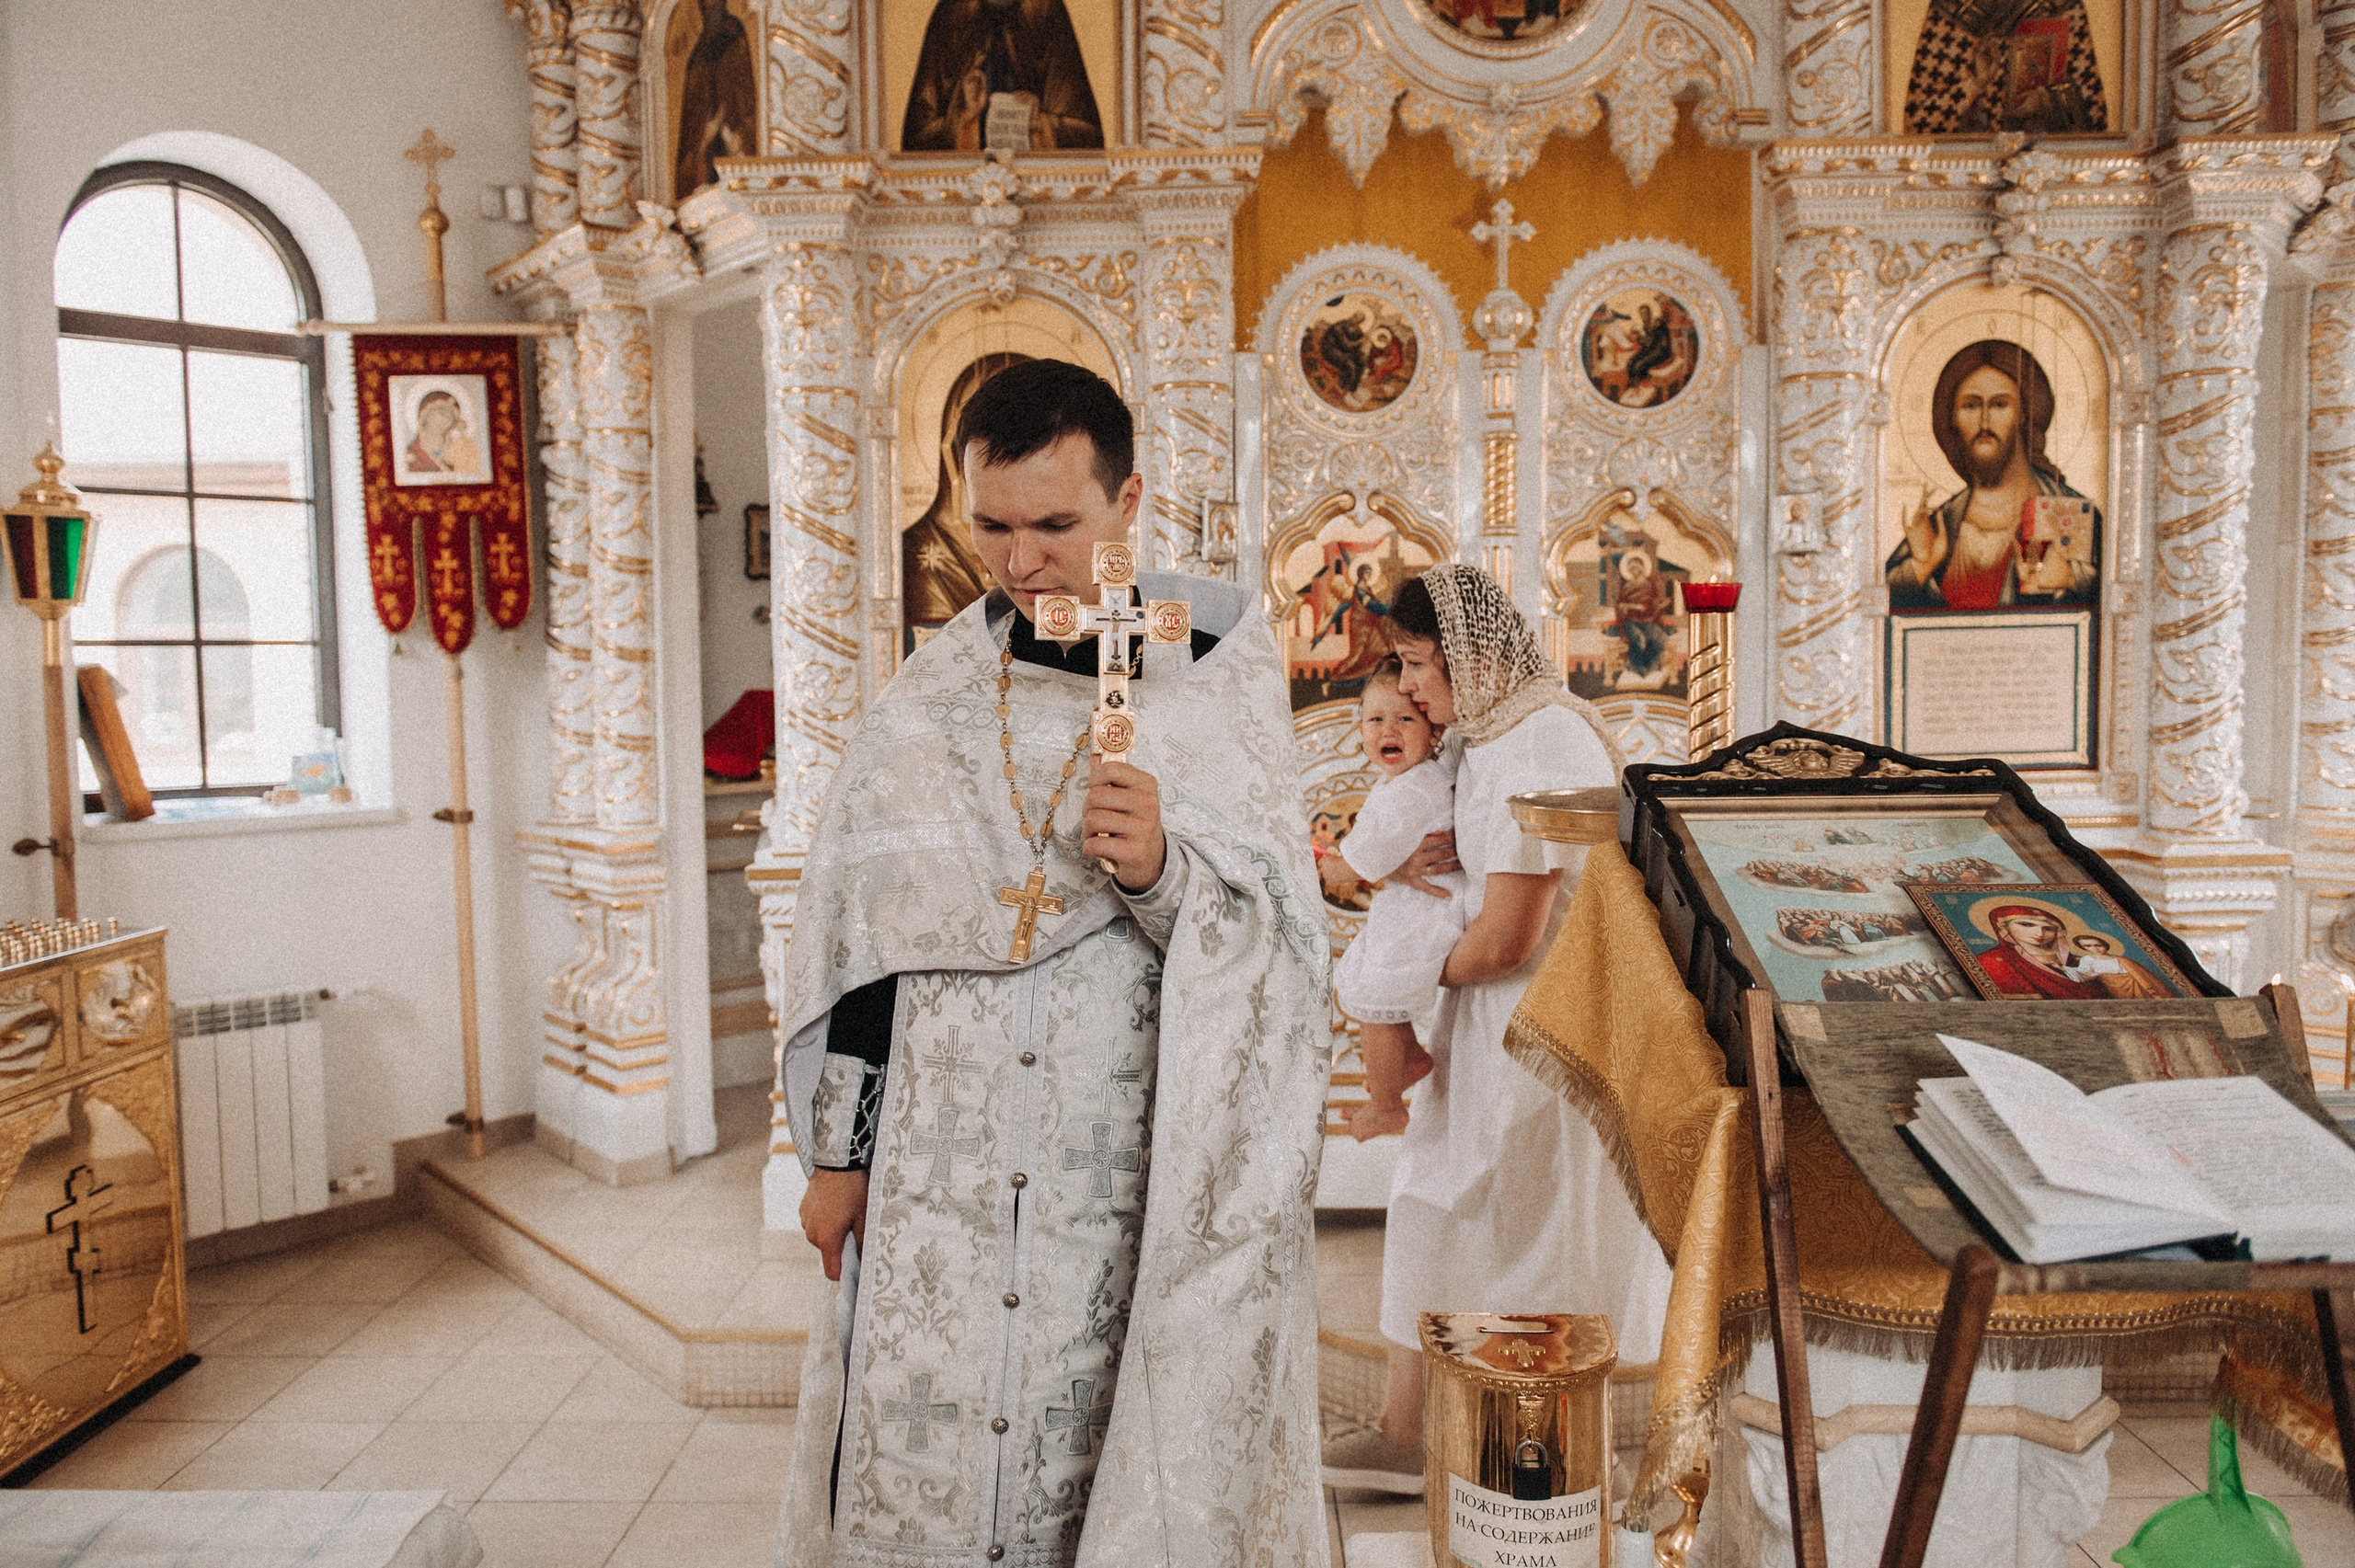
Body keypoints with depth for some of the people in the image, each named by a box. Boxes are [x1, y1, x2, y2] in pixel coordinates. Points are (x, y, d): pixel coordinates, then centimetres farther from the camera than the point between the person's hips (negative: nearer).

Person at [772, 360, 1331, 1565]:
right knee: (914, 1462, 6)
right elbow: (864, 927, 7)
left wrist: (1159, 869, -24)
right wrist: (837, 1151, 6)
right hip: (938, 1169, 2)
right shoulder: (934, 693, 5)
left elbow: (1280, 942, -5)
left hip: (1127, 1174, -2)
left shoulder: (1216, 677, -2)